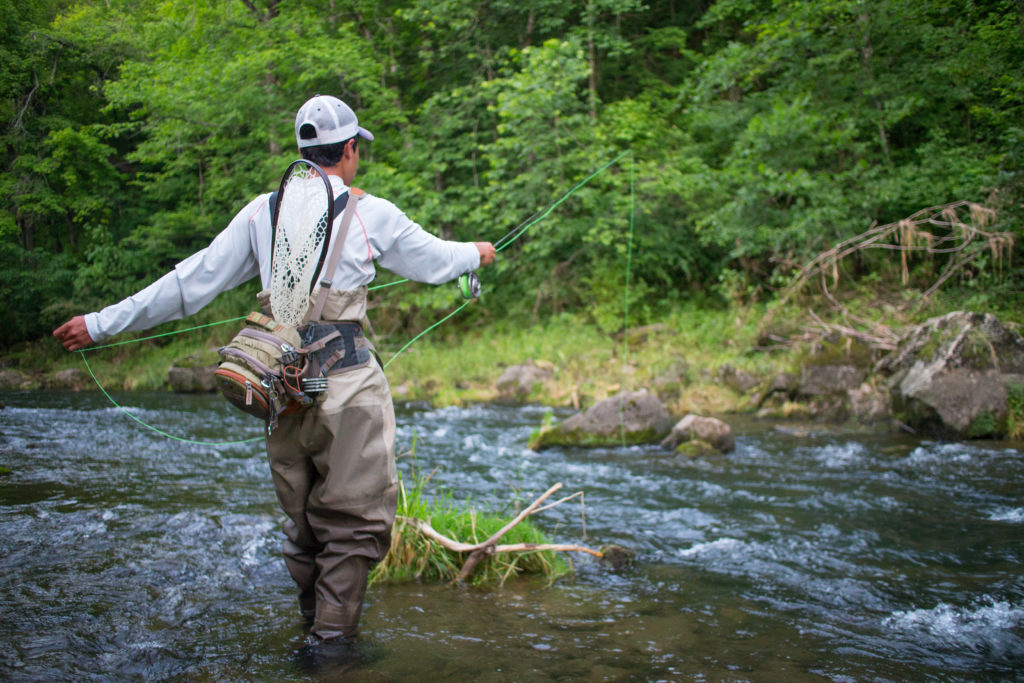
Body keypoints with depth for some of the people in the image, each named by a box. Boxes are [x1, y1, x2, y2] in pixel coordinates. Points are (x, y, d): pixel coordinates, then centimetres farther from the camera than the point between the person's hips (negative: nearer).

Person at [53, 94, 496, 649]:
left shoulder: (262, 212, 7)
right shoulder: (371, 214, -1)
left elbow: (193, 281, 7)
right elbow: (434, 260, 16)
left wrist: (103, 323, 14)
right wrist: (475, 253, 38)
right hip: (345, 384, -4)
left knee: (303, 519, 17)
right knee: (355, 518, 3)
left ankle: (313, 629, 28)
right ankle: (334, 640, 0)